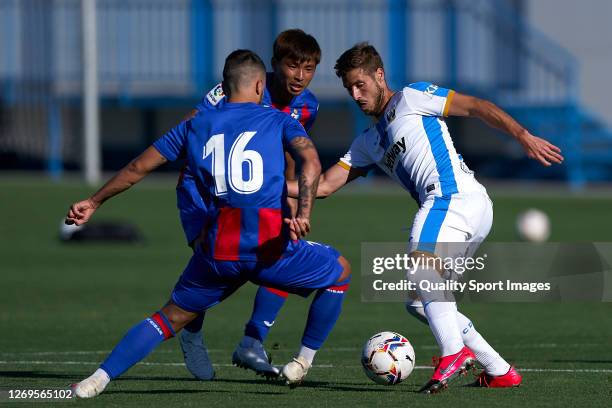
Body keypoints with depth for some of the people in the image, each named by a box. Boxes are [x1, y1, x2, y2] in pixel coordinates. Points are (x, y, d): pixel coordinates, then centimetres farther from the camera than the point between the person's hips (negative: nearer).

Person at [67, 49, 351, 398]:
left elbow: (138, 168, 21)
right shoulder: (278, 121, 11)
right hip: (270, 246, -3)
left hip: (217, 249, 3)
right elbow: (311, 163, -10)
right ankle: (304, 362, 26)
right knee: (340, 271, 24)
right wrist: (304, 213, -21)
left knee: (173, 316, 20)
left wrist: (93, 203, 32)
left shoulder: (195, 126, 18)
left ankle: (100, 378, 5)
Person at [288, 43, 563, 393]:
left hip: (456, 193, -9)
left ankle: (455, 352, -47)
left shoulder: (411, 98, 10)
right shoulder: (368, 143, 32)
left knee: (421, 262, -31)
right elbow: (325, 186, 27)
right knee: (420, 302, 9)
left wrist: (524, 136, -10)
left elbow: (475, 107, 2)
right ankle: (499, 371, 7)